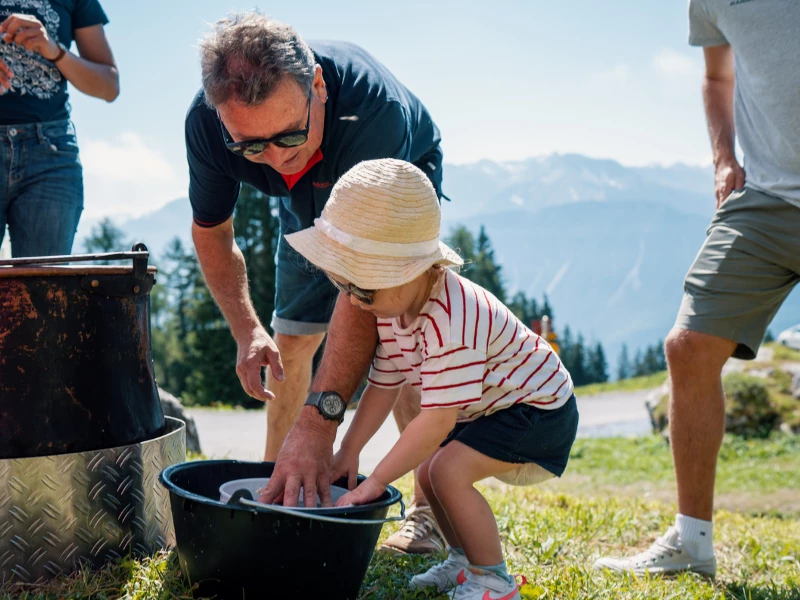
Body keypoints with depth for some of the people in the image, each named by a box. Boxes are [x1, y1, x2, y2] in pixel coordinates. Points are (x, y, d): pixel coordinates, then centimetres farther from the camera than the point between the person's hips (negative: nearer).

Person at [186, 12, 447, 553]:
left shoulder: (376, 105, -46)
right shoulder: (206, 123, -32)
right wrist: (247, 331, -29)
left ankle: (430, 509, -9)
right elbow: (211, 230, -13)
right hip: (309, 206, 4)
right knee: (289, 340, 3)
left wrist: (319, 420, -55)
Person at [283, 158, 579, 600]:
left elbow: (438, 418, -37)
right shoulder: (393, 306, -8)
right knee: (428, 471, 7)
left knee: (449, 470, -22)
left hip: (539, 410, -10)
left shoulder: (451, 320, -38)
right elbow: (384, 383, 2)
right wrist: (348, 451, -3)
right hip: (488, 408, 10)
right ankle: (465, 561, 27)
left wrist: (376, 482, -31)